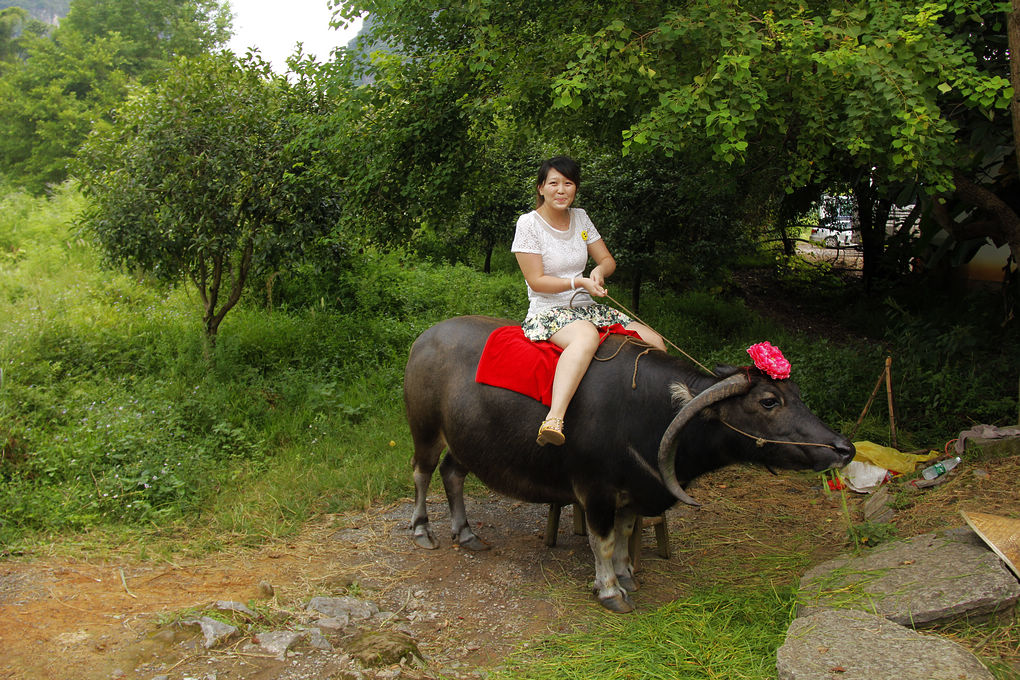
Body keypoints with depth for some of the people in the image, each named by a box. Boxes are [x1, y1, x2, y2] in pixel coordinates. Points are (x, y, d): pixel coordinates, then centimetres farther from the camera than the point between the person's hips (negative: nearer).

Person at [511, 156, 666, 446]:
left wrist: (599, 271, -9)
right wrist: (580, 283, -20)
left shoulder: (580, 218, 11)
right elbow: (537, 281, -11)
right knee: (587, 336, -43)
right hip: (548, 311, -7)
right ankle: (554, 420, -57)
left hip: (586, 308, 7)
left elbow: (608, 260, 15)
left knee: (655, 343, -7)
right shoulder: (529, 223, -6)